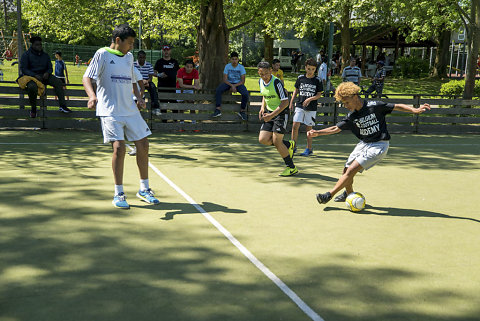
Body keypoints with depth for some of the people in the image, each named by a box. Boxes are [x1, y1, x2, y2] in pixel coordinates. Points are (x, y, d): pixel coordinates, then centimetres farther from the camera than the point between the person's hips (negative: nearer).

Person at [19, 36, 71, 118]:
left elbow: (50, 68, 15)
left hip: (44, 75, 5)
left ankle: (62, 106, -23)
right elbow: (23, 69, -7)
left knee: (58, 82, -21)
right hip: (32, 76, -5)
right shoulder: (26, 55, 0)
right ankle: (33, 108, -17)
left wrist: (47, 73, -12)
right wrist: (35, 75, -22)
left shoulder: (45, 55, 15)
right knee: (32, 87, -39)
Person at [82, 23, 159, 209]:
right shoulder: (103, 54, -3)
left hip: (130, 110, 6)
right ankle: (118, 194, 0)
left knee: (143, 145, 5)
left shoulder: (129, 57, 16)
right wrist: (92, 95, -28)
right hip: (110, 112, -6)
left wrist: (138, 96, 9)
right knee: (119, 148, -15)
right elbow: (87, 77, -9)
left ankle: (144, 190, 21)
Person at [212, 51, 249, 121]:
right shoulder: (227, 66, -4)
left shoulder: (241, 67, -6)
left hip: (238, 83, -1)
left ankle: (242, 111, -11)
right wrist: (231, 86, -23)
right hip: (228, 83, 1)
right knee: (218, 90, -27)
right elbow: (225, 79, -7)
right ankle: (218, 110, -27)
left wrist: (234, 86, -22)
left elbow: (243, 81, -8)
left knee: (245, 94, -30)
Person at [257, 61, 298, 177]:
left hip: (281, 112, -7)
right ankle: (288, 145, 19)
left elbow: (285, 102, -21)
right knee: (263, 140, -4)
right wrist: (263, 108, 4)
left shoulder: (277, 82, -21)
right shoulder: (261, 81, 2)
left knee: (276, 141, -12)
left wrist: (272, 115, -25)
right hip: (269, 112, 7)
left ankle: (292, 168, 2)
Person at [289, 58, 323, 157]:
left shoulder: (317, 80, -2)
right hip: (299, 106, 2)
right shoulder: (300, 78, 4)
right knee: (295, 125, -7)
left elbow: (319, 94, -1)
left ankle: (309, 148, 18)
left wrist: (310, 99, -17)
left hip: (311, 108, -2)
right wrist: (291, 102, 11)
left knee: (309, 128, 5)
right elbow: (296, 90, 15)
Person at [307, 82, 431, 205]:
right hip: (364, 144, 6)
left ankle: (329, 195, -9)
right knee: (347, 170, 3)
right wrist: (317, 132, -5)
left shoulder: (374, 106, -15)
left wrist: (415, 110, -19)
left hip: (379, 145, -6)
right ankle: (349, 193, 31)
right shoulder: (351, 116, 1)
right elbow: (336, 128, 6)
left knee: (352, 170, -16)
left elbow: (397, 107, -8)